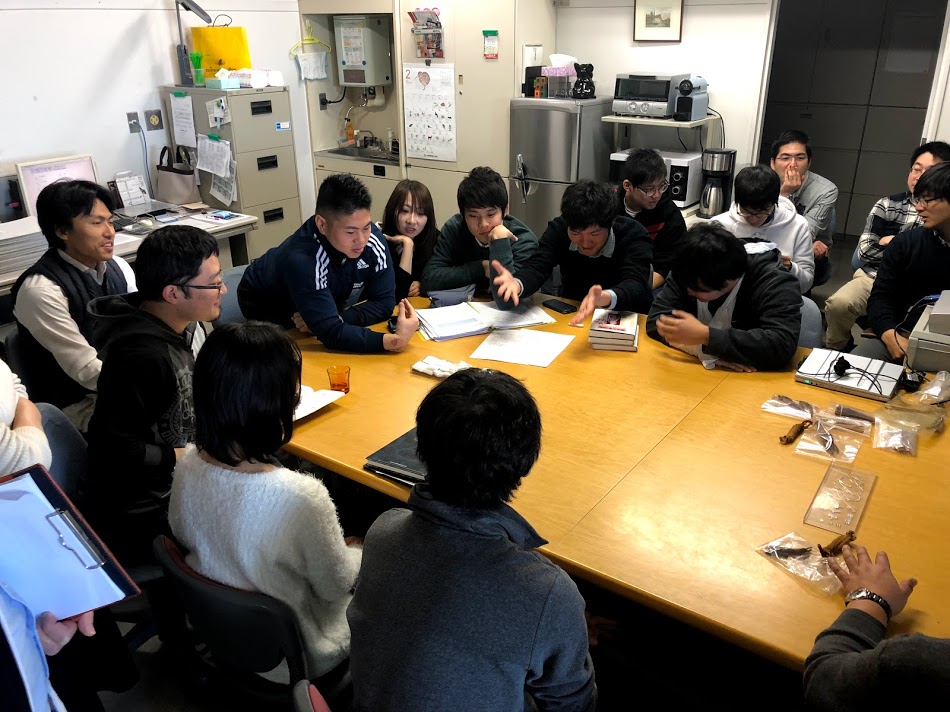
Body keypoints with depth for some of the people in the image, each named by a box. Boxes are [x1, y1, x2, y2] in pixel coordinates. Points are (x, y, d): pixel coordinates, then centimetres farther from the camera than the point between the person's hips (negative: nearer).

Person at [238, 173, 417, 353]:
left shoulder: (373, 238, -26)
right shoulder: (300, 258, -42)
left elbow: (384, 302, -19)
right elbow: (332, 333, -45)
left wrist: (339, 318, -34)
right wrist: (395, 341, -54)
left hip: (327, 301, 4)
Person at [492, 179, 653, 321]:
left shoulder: (633, 235, -16)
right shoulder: (558, 229, -9)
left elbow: (636, 285, -30)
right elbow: (536, 267, -21)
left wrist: (605, 298, -51)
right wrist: (516, 284, -43)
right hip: (572, 317, 3)